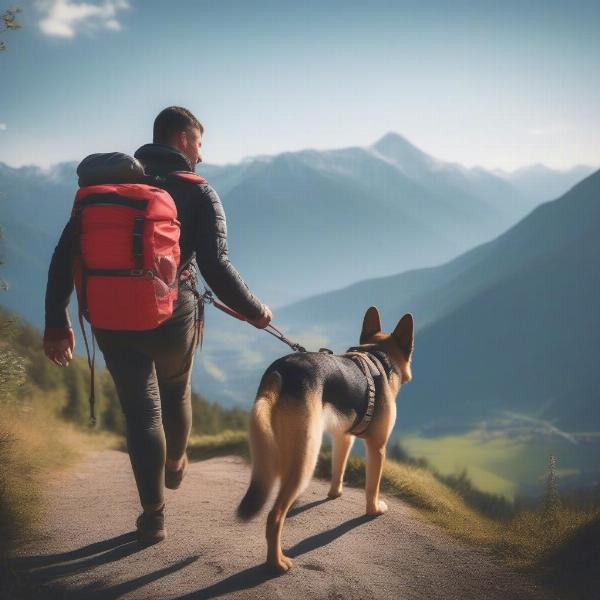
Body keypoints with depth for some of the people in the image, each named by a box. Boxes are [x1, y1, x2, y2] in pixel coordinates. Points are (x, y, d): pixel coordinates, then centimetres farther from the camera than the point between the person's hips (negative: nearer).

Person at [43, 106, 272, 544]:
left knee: (140, 410, 12)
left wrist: (57, 321, -2)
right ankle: (175, 466, 50)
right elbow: (216, 266, -17)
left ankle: (154, 515, 14)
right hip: (172, 318, -1)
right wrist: (254, 311, -2)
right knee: (176, 393, 26)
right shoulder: (198, 193, -6)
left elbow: (66, 252, -3)